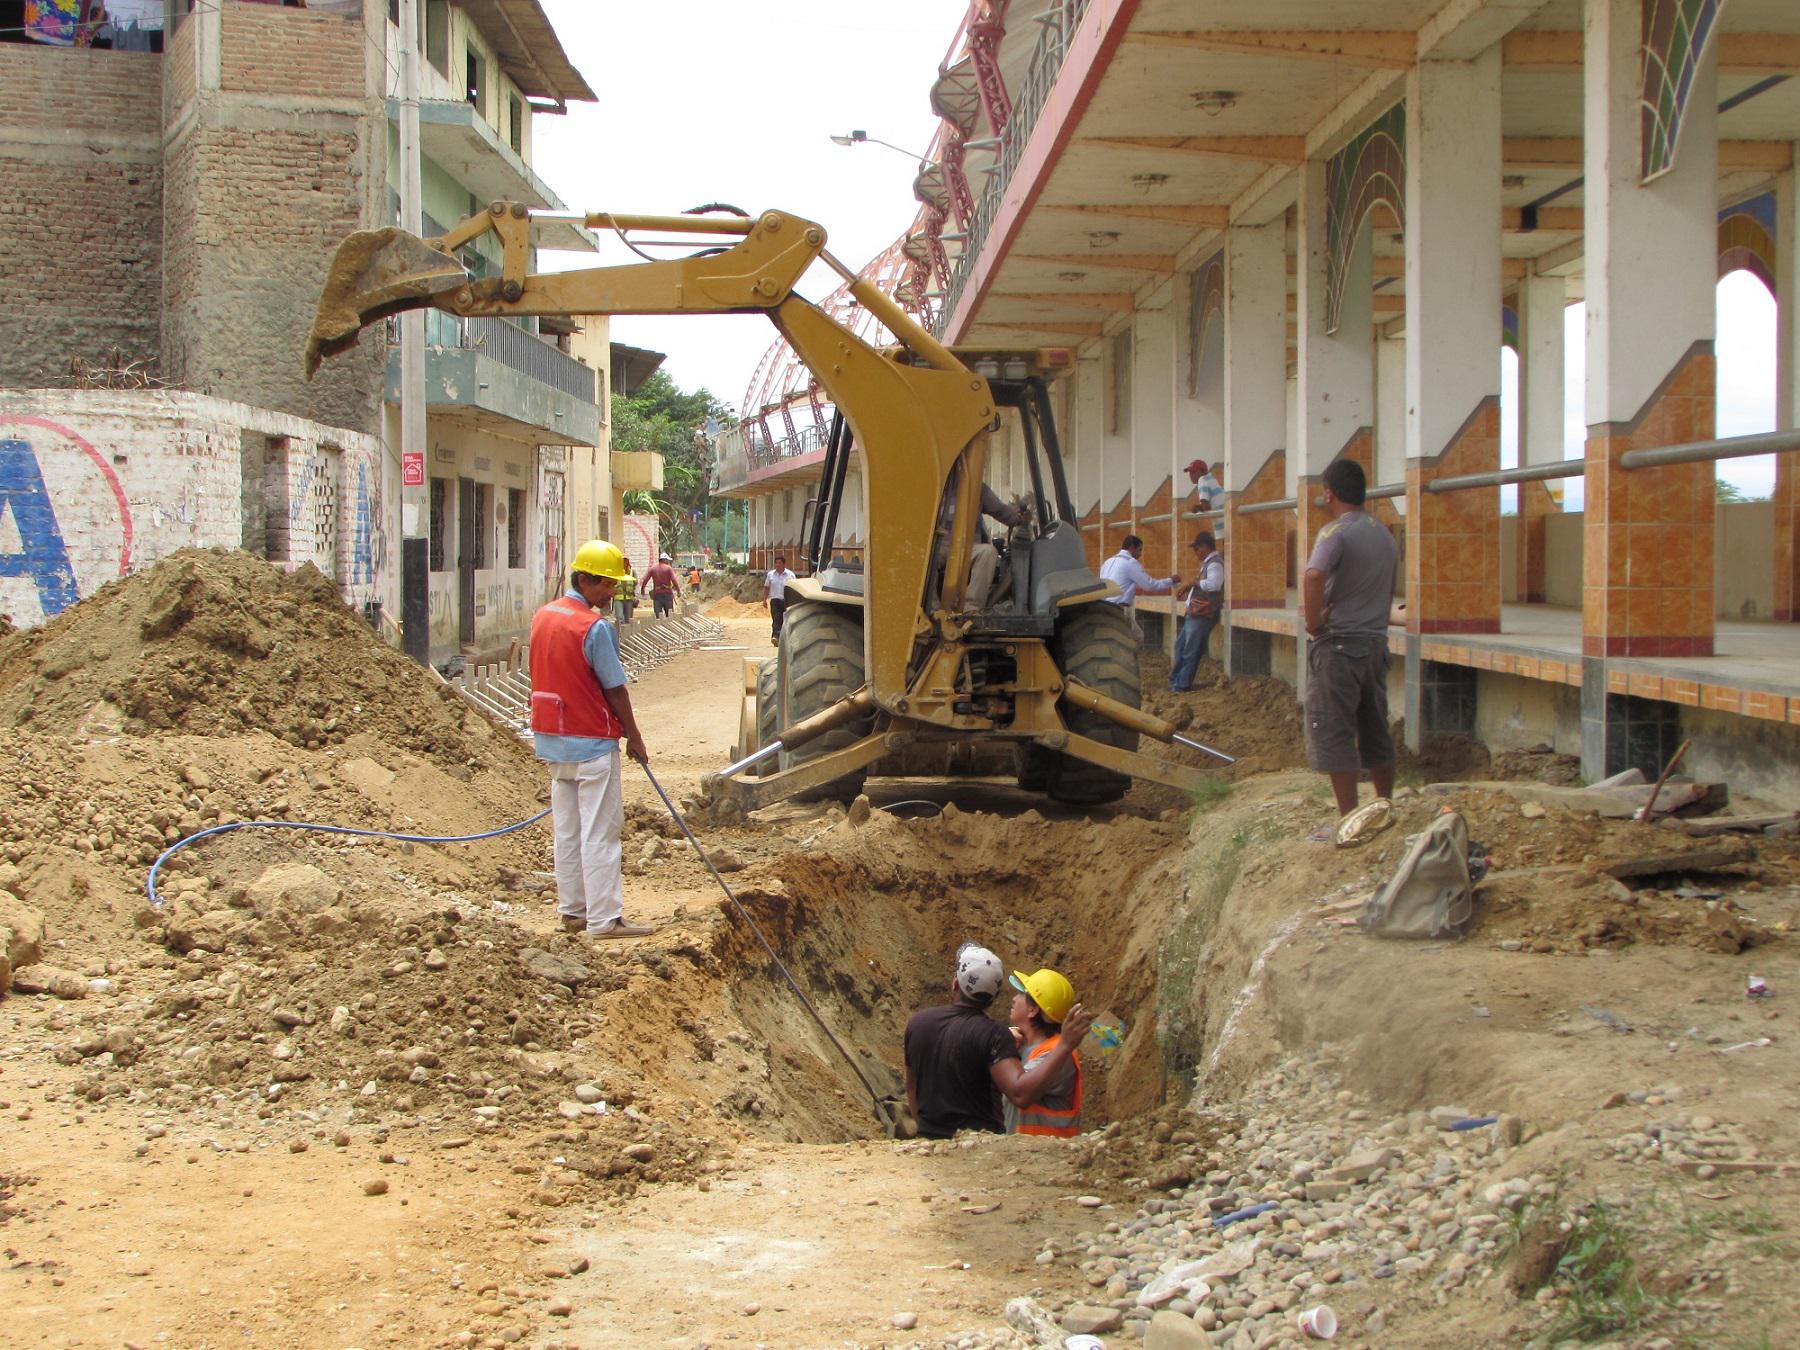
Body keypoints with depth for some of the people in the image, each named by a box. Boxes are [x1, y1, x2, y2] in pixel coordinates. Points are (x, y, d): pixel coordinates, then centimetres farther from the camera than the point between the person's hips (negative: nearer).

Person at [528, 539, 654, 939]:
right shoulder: (595, 627, -17)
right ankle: (604, 918, -3)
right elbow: (615, 689, -13)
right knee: (600, 831, -4)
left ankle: (572, 911, 17)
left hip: (551, 739, 8)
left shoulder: (542, 617, 8)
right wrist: (634, 737, -3)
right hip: (592, 741, -8)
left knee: (566, 829, 12)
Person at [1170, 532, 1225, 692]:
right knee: (1180, 646, 18)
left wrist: (1196, 582, -18)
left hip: (1203, 615, -10)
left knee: (1191, 652, -1)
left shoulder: (1215, 564, -16)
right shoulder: (1208, 563, 16)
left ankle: (1182, 685, 7)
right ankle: (1176, 679, 28)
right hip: (1195, 613, 10)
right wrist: (1190, 591, 14)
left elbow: (1213, 584, -33)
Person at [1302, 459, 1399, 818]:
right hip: (1376, 642, 8)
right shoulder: (1383, 533, 13)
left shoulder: (1336, 532, -14)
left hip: (1338, 644, -8)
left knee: (1334, 735, -3)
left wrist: (1314, 623, -20)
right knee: (1376, 732, 16)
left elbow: (1314, 577, -31)